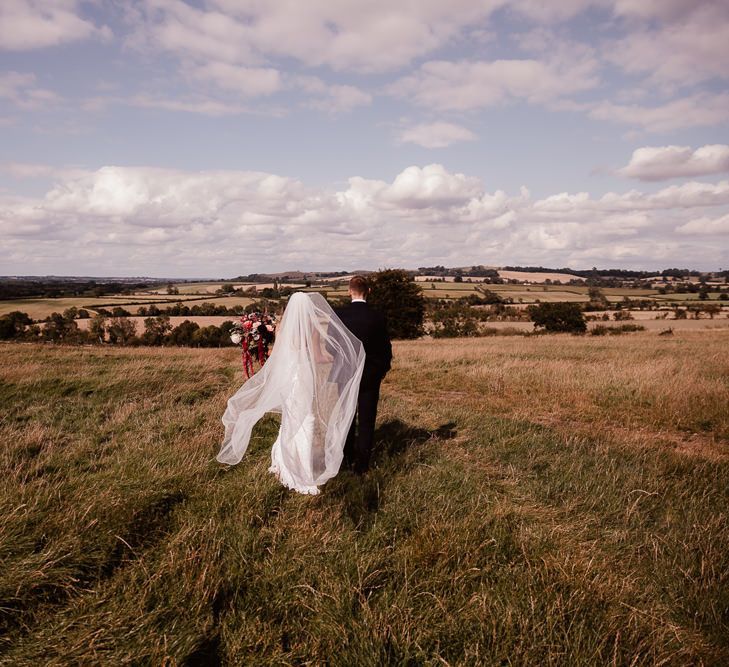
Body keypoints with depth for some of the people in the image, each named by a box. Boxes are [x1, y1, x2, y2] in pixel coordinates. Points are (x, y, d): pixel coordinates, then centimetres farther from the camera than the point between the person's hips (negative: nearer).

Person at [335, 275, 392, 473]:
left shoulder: (338, 315, -9)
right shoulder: (378, 317, -11)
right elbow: (386, 347, -4)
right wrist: (383, 370, 13)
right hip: (371, 375, -1)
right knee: (367, 420, 7)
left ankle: (348, 458, 31)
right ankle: (362, 464, 11)